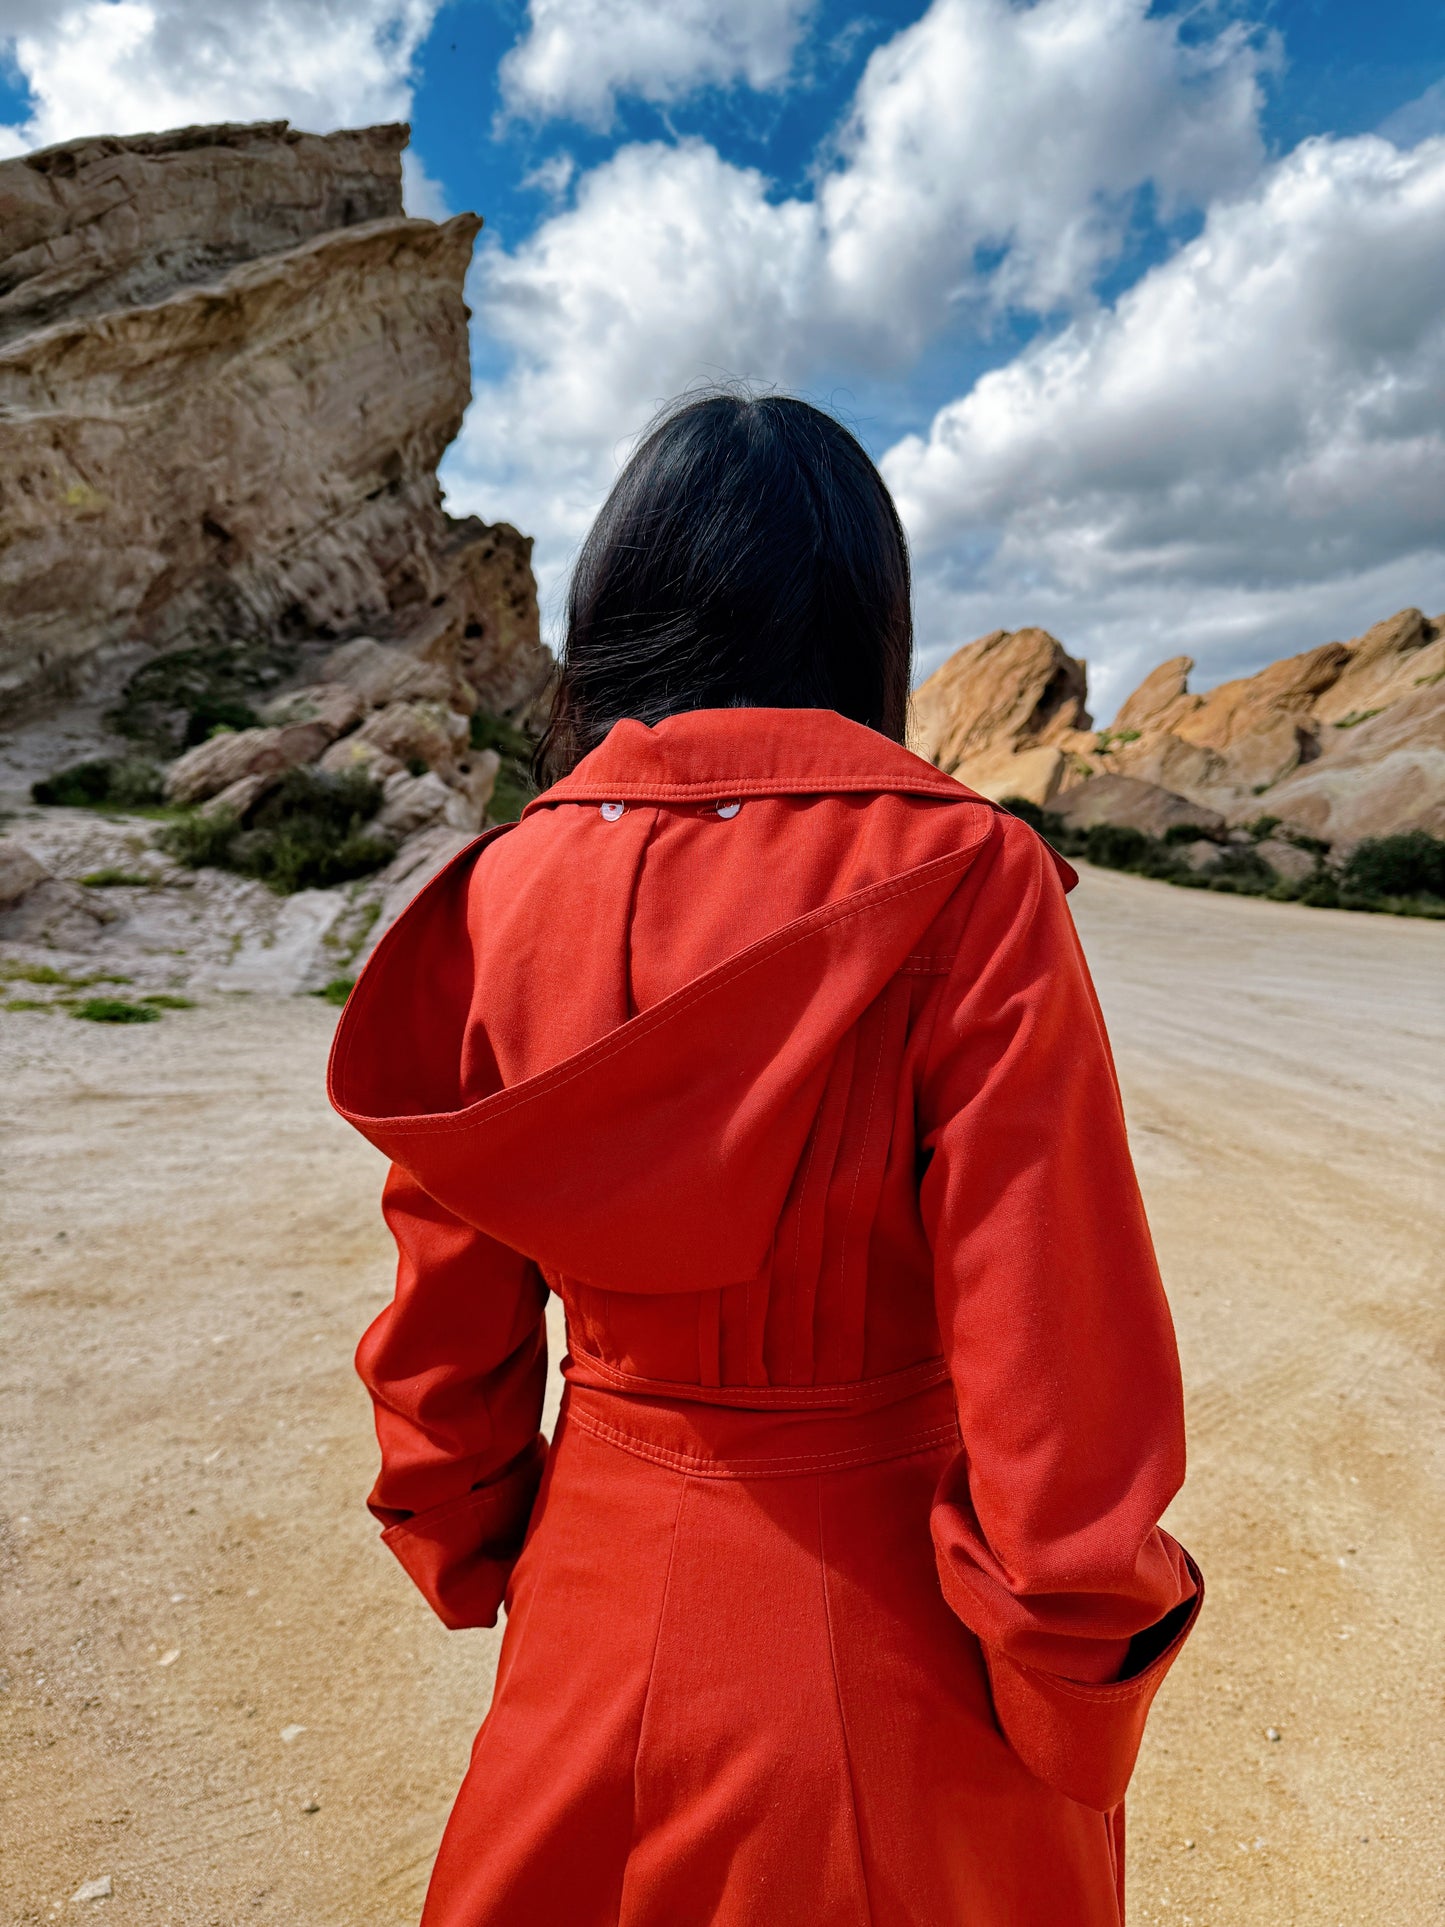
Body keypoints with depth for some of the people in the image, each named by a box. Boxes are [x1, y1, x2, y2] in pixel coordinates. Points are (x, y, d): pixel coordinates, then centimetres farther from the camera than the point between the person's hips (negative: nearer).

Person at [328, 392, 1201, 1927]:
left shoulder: (498, 891, -11)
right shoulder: (964, 887, -22)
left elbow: (444, 1331, -2)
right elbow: (1061, 1375, -20)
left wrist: (477, 1566, 14)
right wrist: (1078, 1712, -3)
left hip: (597, 1612, 3)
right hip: (897, 1657, -2)